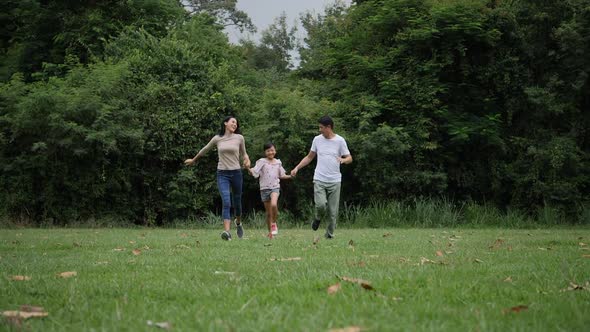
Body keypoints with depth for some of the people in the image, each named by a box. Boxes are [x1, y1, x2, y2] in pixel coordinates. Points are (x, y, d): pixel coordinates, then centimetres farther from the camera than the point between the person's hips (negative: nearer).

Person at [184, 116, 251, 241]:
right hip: (222, 174, -1)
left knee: (237, 202, 13)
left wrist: (247, 160, -8)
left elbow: (243, 153, 15)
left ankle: (238, 223, 43)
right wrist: (194, 160, 32)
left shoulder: (239, 138, 2)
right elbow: (205, 149, 19)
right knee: (226, 202, -17)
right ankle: (227, 232, -25)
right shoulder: (217, 138, 3)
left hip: (236, 172, 1)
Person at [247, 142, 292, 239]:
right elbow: (254, 172, -11)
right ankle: (270, 232, 18)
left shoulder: (278, 162, 9)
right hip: (264, 188, 0)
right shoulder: (262, 162, -1)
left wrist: (290, 176, 3)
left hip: (275, 187, 0)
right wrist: (248, 169, -31)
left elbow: (281, 175, 19)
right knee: (268, 212, 5)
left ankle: (274, 223, -7)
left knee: (274, 205, -29)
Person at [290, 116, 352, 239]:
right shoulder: (317, 139, 8)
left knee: (333, 210, -1)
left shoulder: (340, 140, 0)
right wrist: (297, 168, 8)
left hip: (335, 181, -1)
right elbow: (309, 157, 18)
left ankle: (329, 234, 15)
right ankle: (317, 218, 13)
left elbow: (349, 158, 2)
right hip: (319, 180, 1)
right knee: (321, 205, -19)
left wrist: (343, 160, -21)